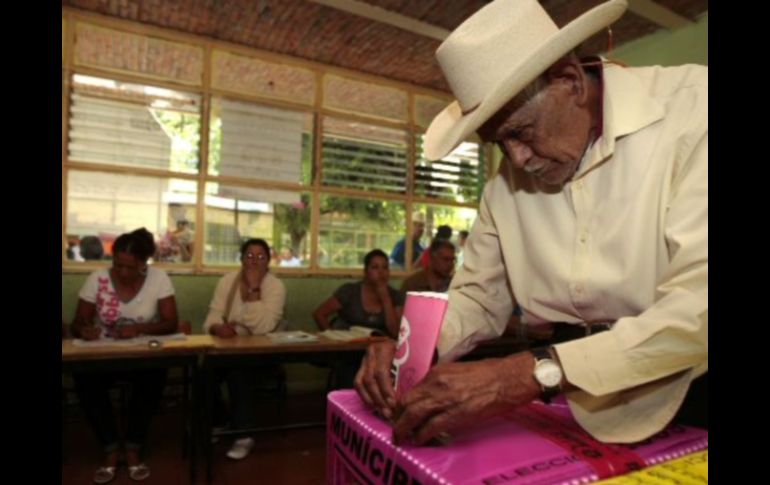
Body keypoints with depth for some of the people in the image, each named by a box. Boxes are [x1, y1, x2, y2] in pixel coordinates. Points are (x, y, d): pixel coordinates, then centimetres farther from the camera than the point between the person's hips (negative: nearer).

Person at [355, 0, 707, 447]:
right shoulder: (508, 180, 0)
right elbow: (480, 297, 6)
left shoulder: (693, 108, -14)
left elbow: (700, 306, -24)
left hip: (689, 392, -3)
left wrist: (533, 372, -32)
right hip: (581, 403, 4)